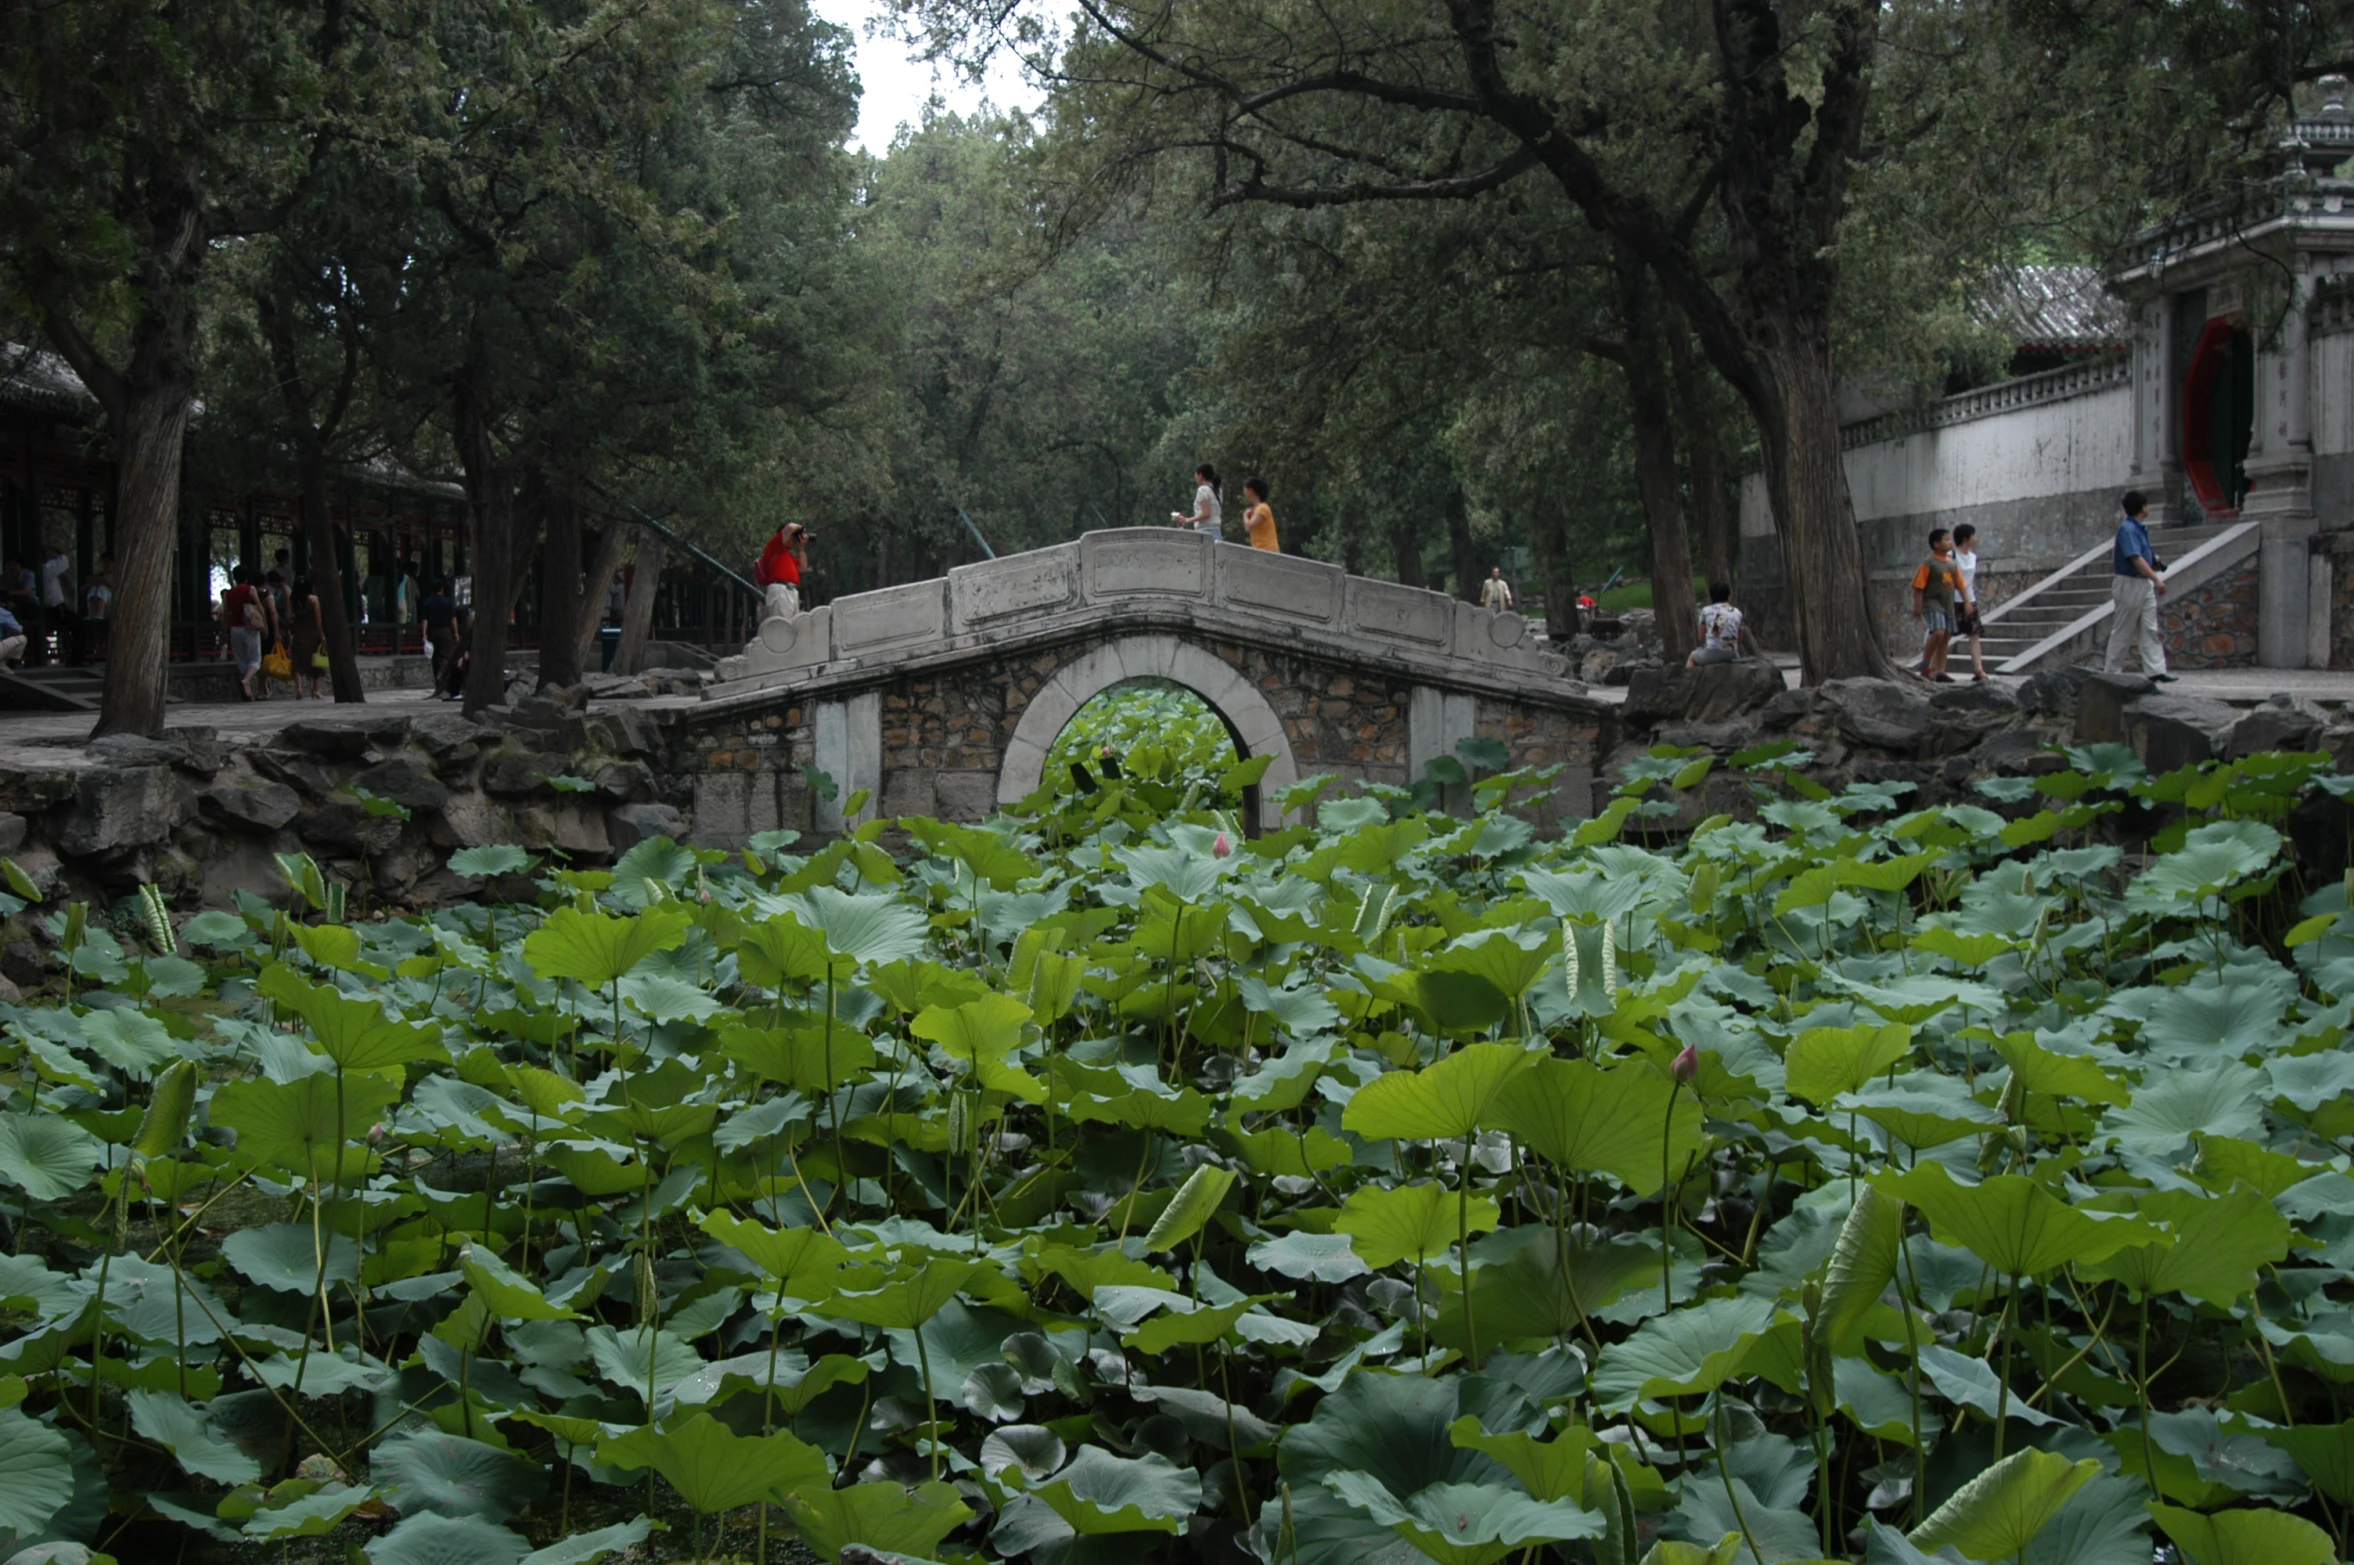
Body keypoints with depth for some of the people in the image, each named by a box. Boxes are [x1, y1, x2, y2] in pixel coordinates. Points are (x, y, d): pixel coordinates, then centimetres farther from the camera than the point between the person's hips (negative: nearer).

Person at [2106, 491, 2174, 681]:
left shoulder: (2140, 529, 13)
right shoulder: (2127, 529, -17)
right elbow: (2136, 559, -26)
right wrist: (2157, 579, -28)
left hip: (2144, 583, 9)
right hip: (2129, 584, -9)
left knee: (2150, 629, 4)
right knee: (2122, 631, 0)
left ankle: (2155, 670, 3)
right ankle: (2112, 670, 9)